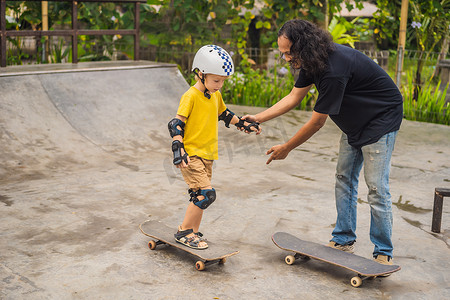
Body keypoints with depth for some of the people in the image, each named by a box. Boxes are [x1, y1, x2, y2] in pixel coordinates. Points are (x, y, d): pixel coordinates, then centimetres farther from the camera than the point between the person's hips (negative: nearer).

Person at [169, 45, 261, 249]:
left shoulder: (216, 95, 10)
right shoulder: (191, 96, -15)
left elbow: (224, 114, 29)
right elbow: (177, 123, -18)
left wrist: (243, 124, 30)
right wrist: (178, 149, -27)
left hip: (207, 154, 8)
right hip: (190, 155, -8)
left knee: (200, 195, 13)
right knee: (206, 194, -16)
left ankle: (193, 233, 25)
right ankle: (184, 232, -2)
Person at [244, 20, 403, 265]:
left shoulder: (334, 70, -34)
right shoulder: (313, 61, -5)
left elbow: (317, 122, -26)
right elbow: (293, 98, 5)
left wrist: (286, 148, -13)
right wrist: (258, 118, -3)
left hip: (381, 120, -10)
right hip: (354, 123, 10)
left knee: (376, 187, -9)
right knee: (344, 179, 9)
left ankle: (383, 254, 2)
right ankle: (343, 241, 19)